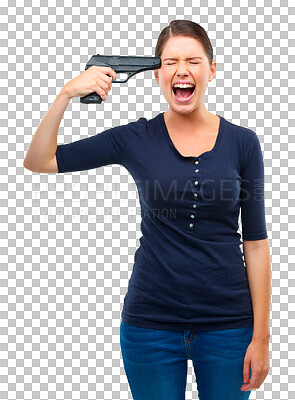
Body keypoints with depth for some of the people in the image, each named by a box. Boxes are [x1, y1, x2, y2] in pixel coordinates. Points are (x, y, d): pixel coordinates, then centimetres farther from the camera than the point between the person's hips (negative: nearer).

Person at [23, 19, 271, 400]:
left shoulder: (242, 142, -1)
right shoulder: (136, 140, -1)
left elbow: (255, 243, 0)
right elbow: (39, 161, -1)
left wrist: (261, 335, -3)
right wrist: (67, 93, -14)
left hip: (227, 325, 0)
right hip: (151, 323, 0)